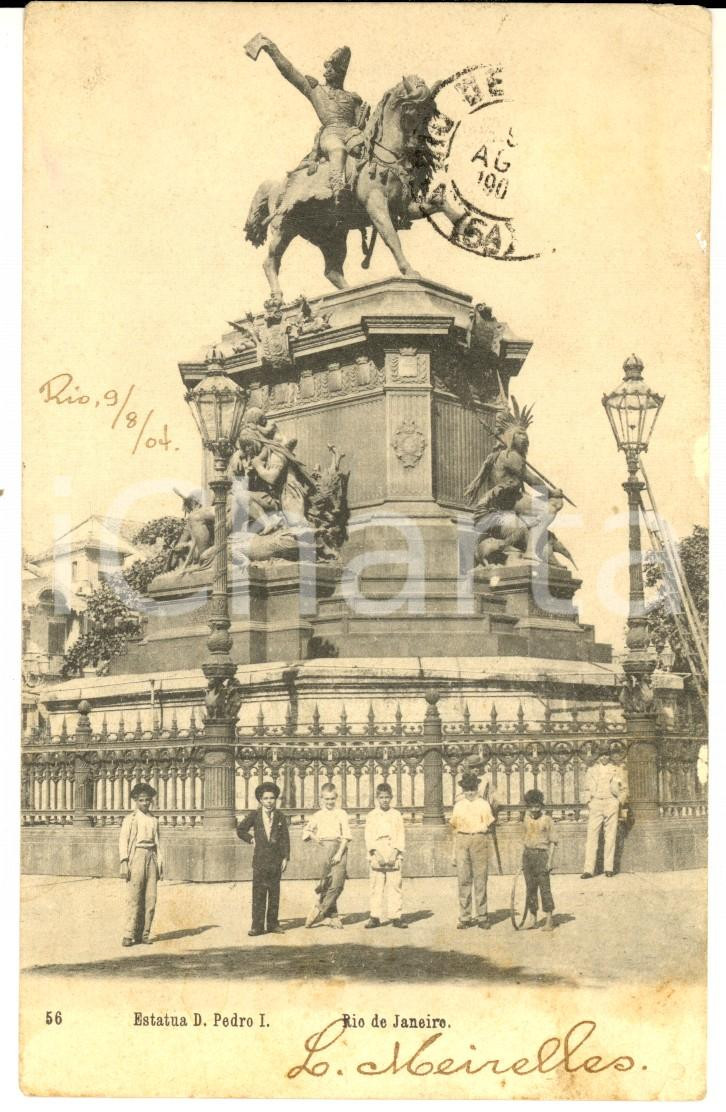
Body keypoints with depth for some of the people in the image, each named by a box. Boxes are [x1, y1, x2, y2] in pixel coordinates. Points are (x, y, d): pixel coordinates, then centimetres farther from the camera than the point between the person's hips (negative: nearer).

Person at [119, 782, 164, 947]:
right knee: (134, 897, -9)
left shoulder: (154, 820, 16)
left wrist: (160, 864, 12)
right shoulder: (130, 819, 4)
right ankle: (129, 935, -6)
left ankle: (144, 934, 7)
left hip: (151, 857, 4)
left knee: (150, 897, 0)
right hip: (136, 856, -4)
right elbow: (123, 841, -1)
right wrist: (124, 863, -11)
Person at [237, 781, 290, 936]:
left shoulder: (280, 817, 4)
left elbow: (285, 838, 2)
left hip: (276, 861, 1)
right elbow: (240, 830, 13)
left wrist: (285, 857, -3)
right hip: (260, 860, -1)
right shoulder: (254, 816, 3)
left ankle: (273, 923, 14)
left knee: (274, 893, 6)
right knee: (258, 893, -3)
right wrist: (251, 839, 3)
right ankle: (257, 925, -1)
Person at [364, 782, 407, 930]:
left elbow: (401, 836, 5)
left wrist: (395, 853, -8)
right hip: (377, 857, 0)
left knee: (394, 886, -2)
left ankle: (395, 916, 2)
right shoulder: (371, 815, 7)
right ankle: (375, 916, 4)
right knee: (376, 888, -1)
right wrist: (376, 854, -11)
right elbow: (368, 837, 1)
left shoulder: (397, 815, 9)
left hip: (393, 856, 0)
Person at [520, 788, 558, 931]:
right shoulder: (526, 819, 9)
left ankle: (549, 919, 2)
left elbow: (552, 842, -4)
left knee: (544, 887, -5)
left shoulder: (547, 820, -5)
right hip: (528, 854, 5)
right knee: (530, 887, 9)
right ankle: (531, 917, 18)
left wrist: (549, 861, -11)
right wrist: (522, 859, 12)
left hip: (542, 854, -5)